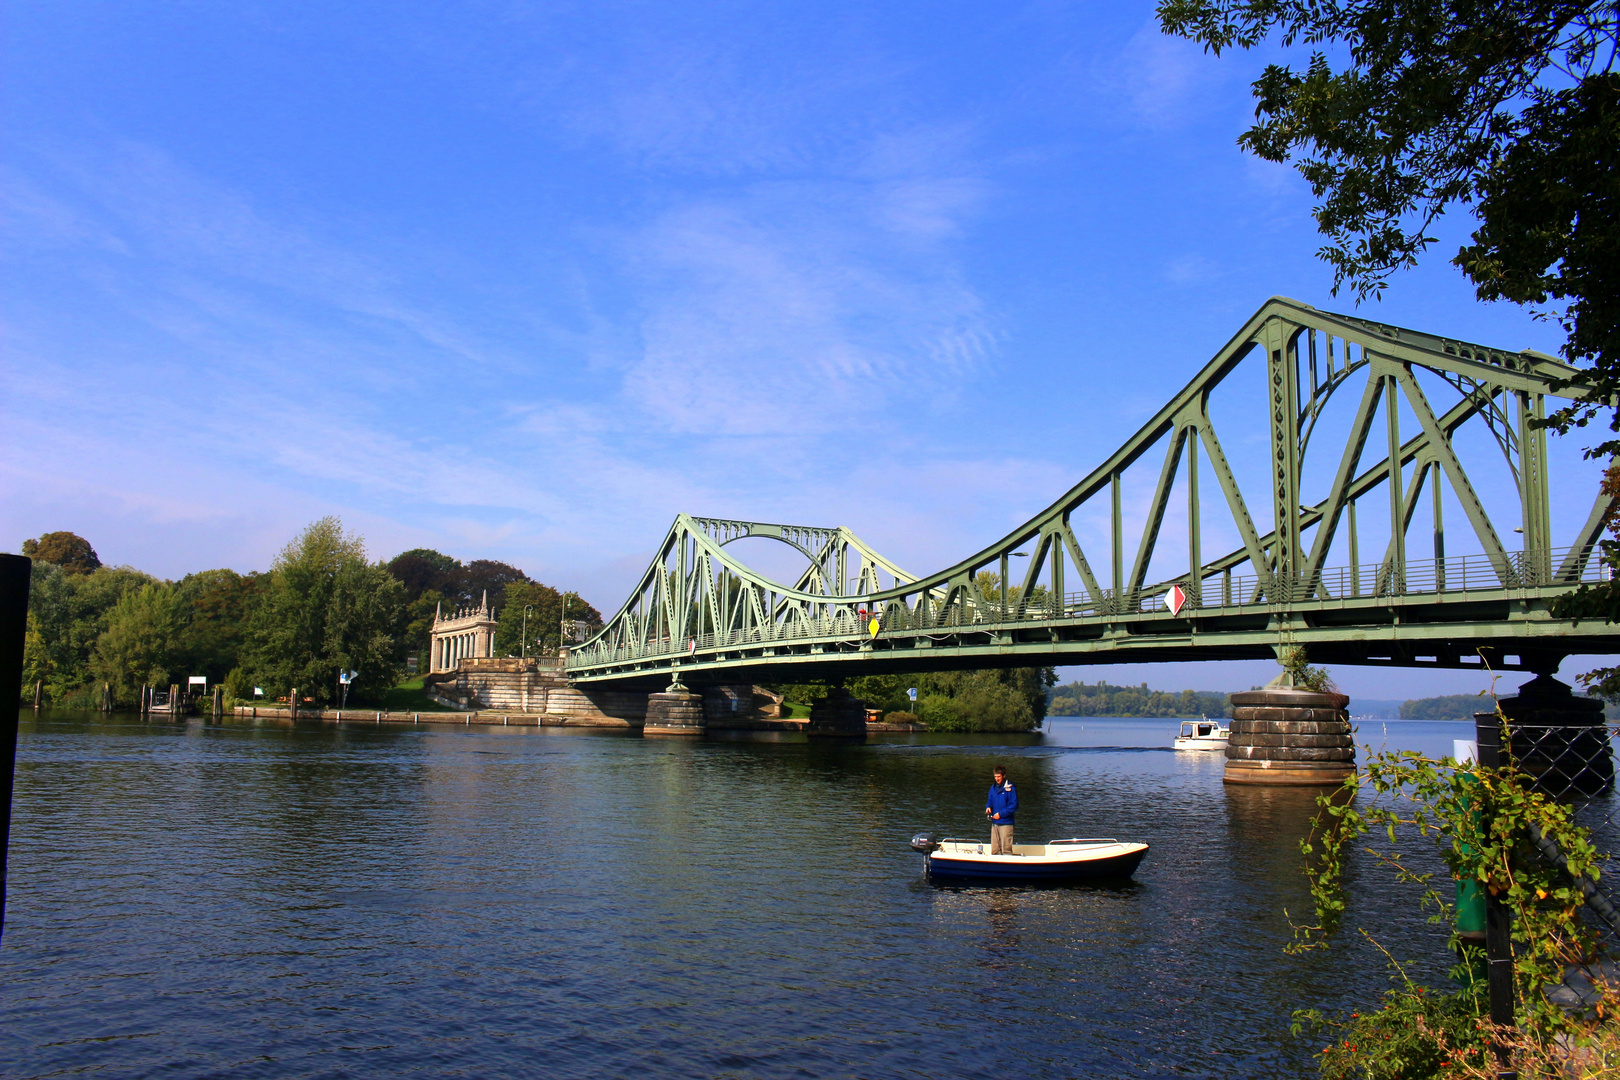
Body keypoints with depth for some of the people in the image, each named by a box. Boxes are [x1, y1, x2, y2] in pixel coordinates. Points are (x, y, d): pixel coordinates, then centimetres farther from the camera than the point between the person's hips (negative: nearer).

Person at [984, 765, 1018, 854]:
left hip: (1006, 824, -6)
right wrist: (988, 807, 0)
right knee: (994, 849, 9)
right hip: (995, 823, 6)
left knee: (1006, 849, -6)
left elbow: (1014, 806, -11)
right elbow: (989, 800, 23)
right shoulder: (993, 787, 11)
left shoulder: (1010, 788, -10)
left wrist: (1001, 814, -15)